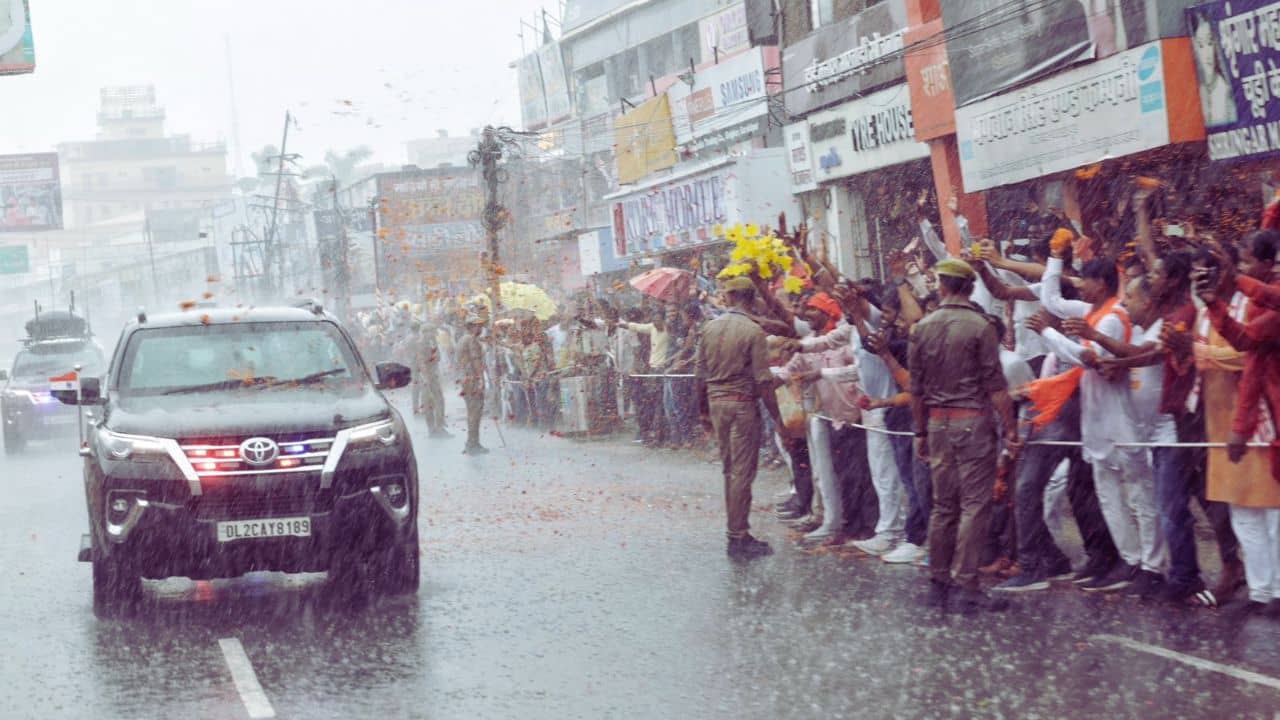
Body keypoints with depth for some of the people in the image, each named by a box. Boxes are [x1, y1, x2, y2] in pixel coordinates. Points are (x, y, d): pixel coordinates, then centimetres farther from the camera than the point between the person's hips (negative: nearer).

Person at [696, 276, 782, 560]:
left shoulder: (710, 328, 5)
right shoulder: (753, 331, -12)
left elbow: (700, 373, 9)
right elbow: (763, 380, -14)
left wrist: (704, 409, 19)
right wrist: (776, 417, -8)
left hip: (717, 401, 6)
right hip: (743, 404, -6)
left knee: (729, 470, 15)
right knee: (743, 472, -2)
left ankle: (736, 529, 19)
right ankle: (738, 537, -1)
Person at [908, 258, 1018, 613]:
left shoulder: (922, 328, 4)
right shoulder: (980, 327, -9)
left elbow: (916, 388, 8)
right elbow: (996, 387, -11)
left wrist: (921, 431, 17)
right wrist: (1010, 429, -6)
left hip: (938, 423, 5)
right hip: (973, 422, -5)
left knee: (943, 505, 12)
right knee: (974, 505, -2)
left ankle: (938, 584, 17)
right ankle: (967, 586, -5)